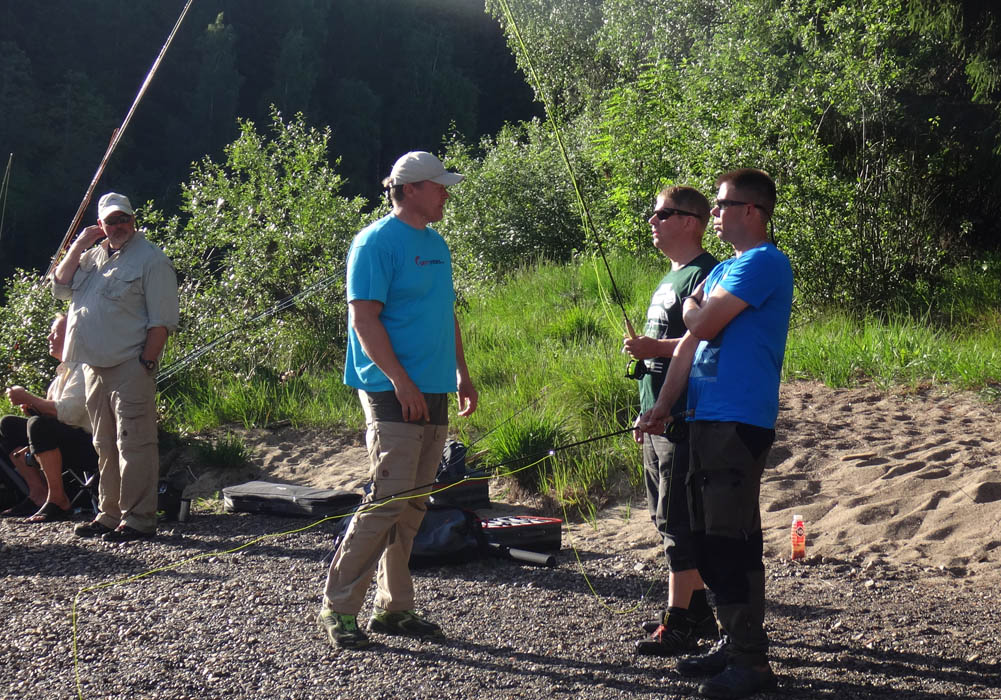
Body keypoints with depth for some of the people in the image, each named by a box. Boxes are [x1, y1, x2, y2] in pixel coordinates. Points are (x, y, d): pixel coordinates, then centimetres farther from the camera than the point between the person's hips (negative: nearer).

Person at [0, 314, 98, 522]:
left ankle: (58, 501, -24)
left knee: (39, 425, -33)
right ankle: (39, 494, 0)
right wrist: (33, 407, -4)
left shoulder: (83, 369, -13)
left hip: (89, 446, -10)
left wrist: (28, 398, -17)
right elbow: (53, 411, 17)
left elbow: (68, 412, -26)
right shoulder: (64, 370, 17)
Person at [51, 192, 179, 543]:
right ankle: (110, 514, 22)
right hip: (95, 368, 8)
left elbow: (162, 320, -10)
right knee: (106, 447, 14)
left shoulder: (150, 259, -5)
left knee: (134, 445, -8)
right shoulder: (93, 256, 17)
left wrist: (146, 363, -17)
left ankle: (138, 520, -5)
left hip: (130, 369, -8)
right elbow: (61, 288, 12)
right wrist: (78, 247, 4)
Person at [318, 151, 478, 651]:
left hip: (432, 394, 9)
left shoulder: (436, 245, 18)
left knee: (413, 505, 10)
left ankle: (394, 607, 17)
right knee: (389, 500, -11)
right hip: (394, 392, -9)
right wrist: (401, 380, -20)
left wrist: (461, 373, 18)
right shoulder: (377, 242, -8)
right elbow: (364, 317, -15)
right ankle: (338, 607, -3)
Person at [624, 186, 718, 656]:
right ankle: (697, 605, 24)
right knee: (667, 516, 15)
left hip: (684, 419, -10)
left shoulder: (704, 275, -13)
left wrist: (654, 348, -23)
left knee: (678, 519, -9)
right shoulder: (669, 279, 18)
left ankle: (679, 624, -6)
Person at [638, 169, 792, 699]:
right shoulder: (723, 271, 20)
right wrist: (663, 406, 12)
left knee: (731, 542, -8)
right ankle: (733, 642, 23)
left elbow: (702, 326, -16)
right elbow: (690, 343, 18)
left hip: (739, 422, -10)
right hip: (706, 418, 10)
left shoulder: (764, 262, -10)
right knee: (708, 539, 13)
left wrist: (691, 304, 6)